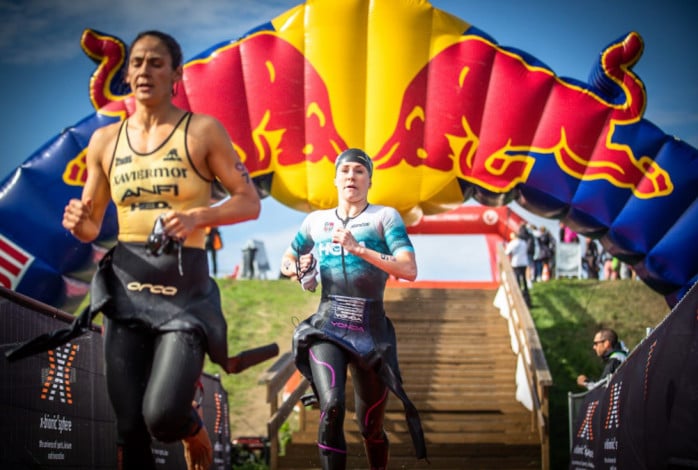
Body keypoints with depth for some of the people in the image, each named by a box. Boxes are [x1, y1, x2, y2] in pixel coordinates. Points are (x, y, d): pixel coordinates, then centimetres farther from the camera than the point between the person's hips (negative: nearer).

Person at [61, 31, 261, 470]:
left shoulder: (203, 131, -3)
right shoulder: (105, 140, 8)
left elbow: (250, 202, -3)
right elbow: (91, 227, 13)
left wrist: (197, 217, -20)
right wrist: (78, 221, -11)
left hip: (185, 289, -3)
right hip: (126, 289, 4)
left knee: (162, 416, -18)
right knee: (128, 430, 2)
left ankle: (194, 431, 20)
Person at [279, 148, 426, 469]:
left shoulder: (385, 217, 2)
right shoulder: (316, 221, 12)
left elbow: (409, 270, -12)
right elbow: (287, 260, 27)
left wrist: (358, 249, -20)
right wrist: (297, 269, 3)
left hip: (371, 331, -1)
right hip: (327, 327, 1)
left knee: (371, 427, 9)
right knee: (332, 406, -25)